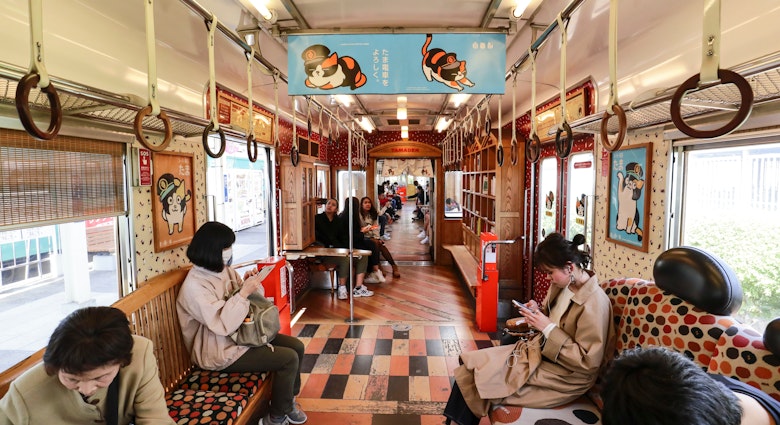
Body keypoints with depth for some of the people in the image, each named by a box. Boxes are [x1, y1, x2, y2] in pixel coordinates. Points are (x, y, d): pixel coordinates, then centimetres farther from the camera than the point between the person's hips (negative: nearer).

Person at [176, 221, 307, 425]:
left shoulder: (224, 270, 3)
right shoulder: (193, 286, -23)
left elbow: (251, 302, 13)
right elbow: (224, 325, -30)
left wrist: (249, 283, -7)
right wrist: (244, 292, -28)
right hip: (222, 351, -9)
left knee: (297, 346, 3)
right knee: (289, 358, -15)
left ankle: (288, 399, 23)